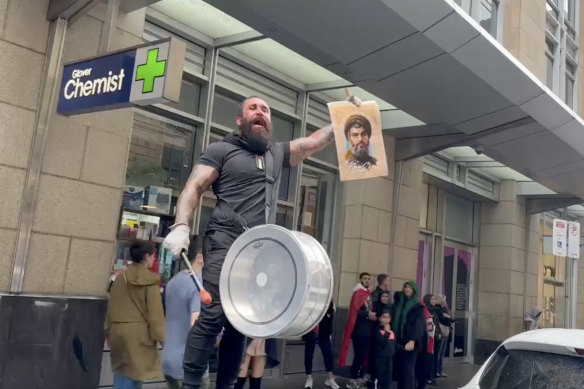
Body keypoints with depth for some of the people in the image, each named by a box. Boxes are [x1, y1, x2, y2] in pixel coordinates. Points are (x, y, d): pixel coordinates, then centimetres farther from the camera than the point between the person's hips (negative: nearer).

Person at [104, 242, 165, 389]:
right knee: (134, 374, 1)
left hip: (118, 331, 6)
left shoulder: (121, 277, 7)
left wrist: (109, 330, 19)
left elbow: (111, 306, 11)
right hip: (138, 333, -6)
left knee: (121, 371, 14)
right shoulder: (151, 281, -10)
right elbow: (155, 312, -12)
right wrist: (161, 336, -5)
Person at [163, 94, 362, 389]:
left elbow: (315, 142, 23)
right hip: (225, 243, -5)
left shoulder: (278, 153, 23)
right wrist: (181, 226, -15)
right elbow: (194, 187, 0)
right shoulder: (221, 150, 8)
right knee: (213, 314, -15)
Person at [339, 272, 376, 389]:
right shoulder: (358, 293, -11)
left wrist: (373, 315, 1)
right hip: (359, 329, -9)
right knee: (358, 355, -6)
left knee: (363, 355, 12)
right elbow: (354, 311, -20)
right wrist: (368, 314, -18)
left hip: (366, 329, 9)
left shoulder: (368, 294, 16)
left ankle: (358, 378, 20)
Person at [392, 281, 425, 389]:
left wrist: (412, 340, -25)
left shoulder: (417, 307, -2)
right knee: (398, 368, 4)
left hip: (410, 341, -4)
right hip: (398, 340, 5)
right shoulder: (398, 303, 13)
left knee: (408, 368, -9)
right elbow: (393, 320, 12)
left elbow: (418, 325, -12)